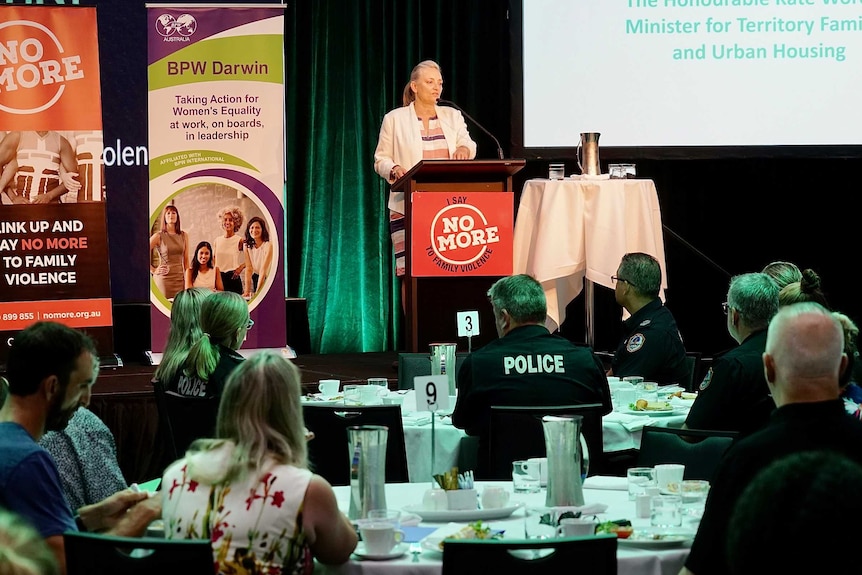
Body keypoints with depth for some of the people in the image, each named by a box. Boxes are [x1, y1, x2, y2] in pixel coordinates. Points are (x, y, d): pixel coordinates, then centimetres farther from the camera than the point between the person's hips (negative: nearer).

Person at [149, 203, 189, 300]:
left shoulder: (184, 236, 10)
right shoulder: (158, 236, -1)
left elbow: (186, 260, 12)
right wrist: (153, 270, -4)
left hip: (179, 278, 3)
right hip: (164, 278, -3)